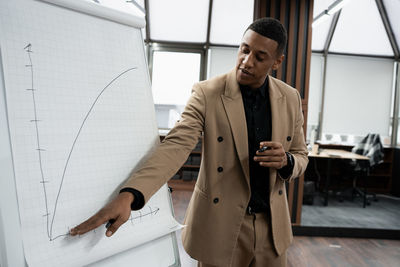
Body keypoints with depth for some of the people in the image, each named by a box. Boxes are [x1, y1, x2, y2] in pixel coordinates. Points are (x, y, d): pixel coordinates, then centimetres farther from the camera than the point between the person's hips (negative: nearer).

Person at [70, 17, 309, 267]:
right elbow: (176, 145, -24)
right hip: (221, 223, -3)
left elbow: (301, 156, 7)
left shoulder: (290, 98, -1)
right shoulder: (207, 93, -14)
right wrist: (128, 195, -37)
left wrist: (285, 161, -18)